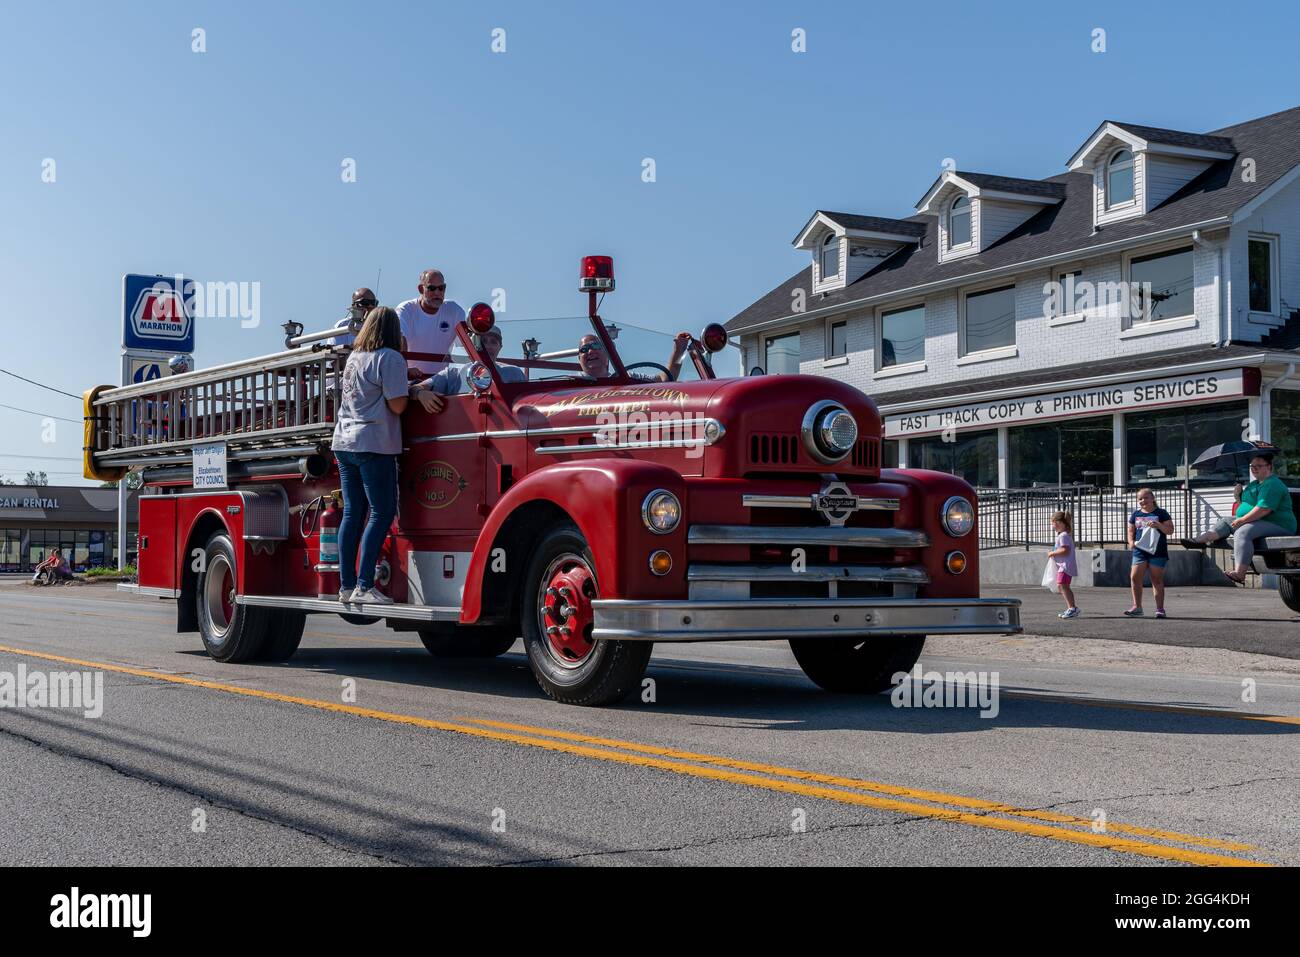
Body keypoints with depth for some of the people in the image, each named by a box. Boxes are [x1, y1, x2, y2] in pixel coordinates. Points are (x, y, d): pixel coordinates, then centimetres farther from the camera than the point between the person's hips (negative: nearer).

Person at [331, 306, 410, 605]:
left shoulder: (353, 357, 16)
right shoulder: (390, 358, -8)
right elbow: (397, 405, -13)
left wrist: (403, 377, 25)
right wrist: (407, 389, 7)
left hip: (344, 443, 8)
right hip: (374, 445, -8)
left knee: (352, 513, 11)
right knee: (382, 513, -5)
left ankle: (347, 585, 10)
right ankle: (364, 587, -11)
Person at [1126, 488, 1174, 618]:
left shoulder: (1161, 513, 2)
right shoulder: (1136, 515, 13)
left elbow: (1170, 530, -2)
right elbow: (1131, 531, 17)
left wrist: (1159, 525, -20)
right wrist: (1131, 541, -3)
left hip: (1157, 552, -3)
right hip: (1140, 551, 3)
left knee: (1157, 580, -1)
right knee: (1134, 577, -8)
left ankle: (1160, 609, 5)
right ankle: (1137, 607, 0)